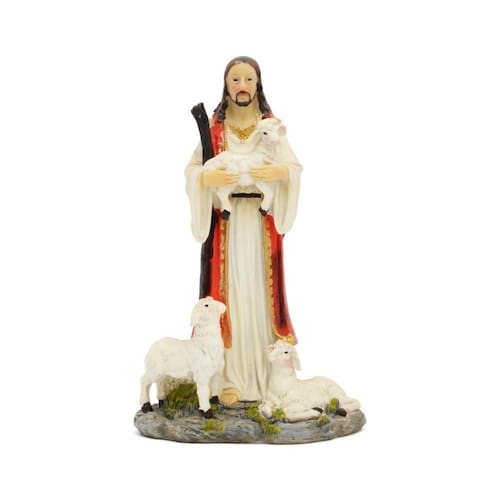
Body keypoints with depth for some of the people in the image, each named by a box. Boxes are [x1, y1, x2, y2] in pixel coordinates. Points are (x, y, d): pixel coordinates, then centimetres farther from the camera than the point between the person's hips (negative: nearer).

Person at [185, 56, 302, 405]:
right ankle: (230, 378, 0)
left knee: (261, 292, 0)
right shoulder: (213, 126, 5)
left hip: (262, 221, 1)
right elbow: (191, 170, 0)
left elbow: (295, 167, -1)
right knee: (229, 292, -3)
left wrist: (278, 172, -22)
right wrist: (209, 177, -21)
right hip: (225, 222, 0)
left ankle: (268, 375, 8)